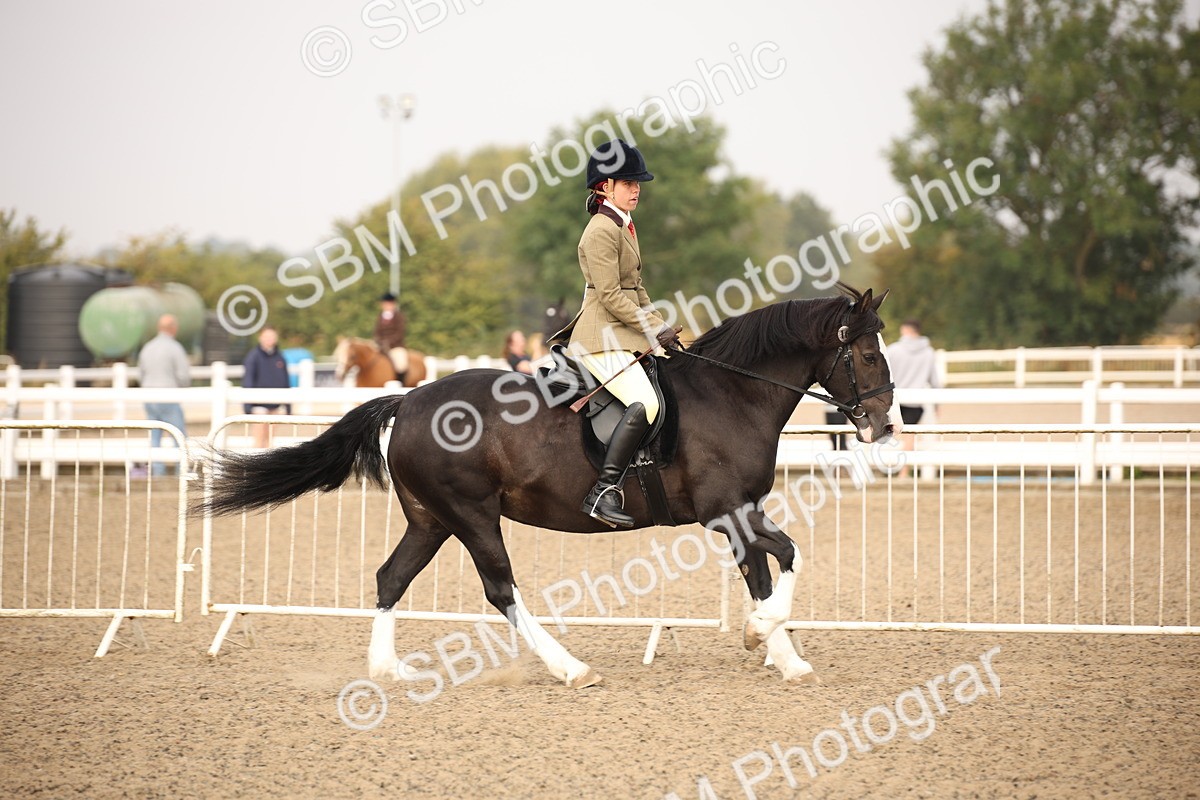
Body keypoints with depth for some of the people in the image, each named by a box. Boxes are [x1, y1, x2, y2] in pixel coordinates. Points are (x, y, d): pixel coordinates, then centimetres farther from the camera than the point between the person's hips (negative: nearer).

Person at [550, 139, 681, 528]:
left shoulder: (624, 226, 18)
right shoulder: (602, 231, -13)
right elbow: (611, 296, -19)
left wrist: (661, 327, 13)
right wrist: (653, 331, -17)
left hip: (624, 332, 11)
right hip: (603, 336, -11)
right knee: (644, 403, -27)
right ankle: (603, 492, -29)